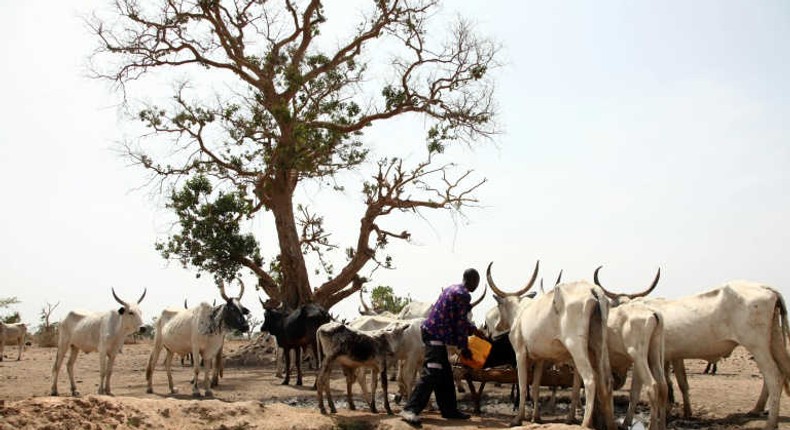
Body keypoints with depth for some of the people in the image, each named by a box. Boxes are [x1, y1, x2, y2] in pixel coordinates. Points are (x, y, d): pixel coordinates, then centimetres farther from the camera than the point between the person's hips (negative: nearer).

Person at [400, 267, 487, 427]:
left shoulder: (452, 289, 20)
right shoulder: (464, 295, -10)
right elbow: (460, 323, -10)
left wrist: (474, 330, 34)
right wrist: (464, 347, -2)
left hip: (431, 330, 10)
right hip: (437, 334, -10)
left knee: (445, 374, 15)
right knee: (432, 372, -16)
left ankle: (449, 409, 21)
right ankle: (410, 410, -21)